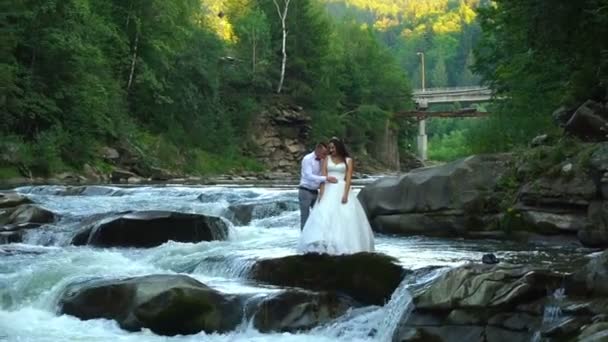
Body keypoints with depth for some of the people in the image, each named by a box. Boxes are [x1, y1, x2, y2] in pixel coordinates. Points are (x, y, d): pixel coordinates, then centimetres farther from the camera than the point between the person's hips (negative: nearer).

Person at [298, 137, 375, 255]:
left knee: (345, 217, -7)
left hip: (342, 190, -2)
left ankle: (345, 244, -1)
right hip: (328, 191, 2)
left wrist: (345, 194, -17)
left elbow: (348, 178, -5)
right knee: (324, 217, -8)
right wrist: (321, 193, -10)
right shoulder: (327, 159, 9)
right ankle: (325, 244, -10)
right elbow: (323, 177, 1)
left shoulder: (348, 160, 4)